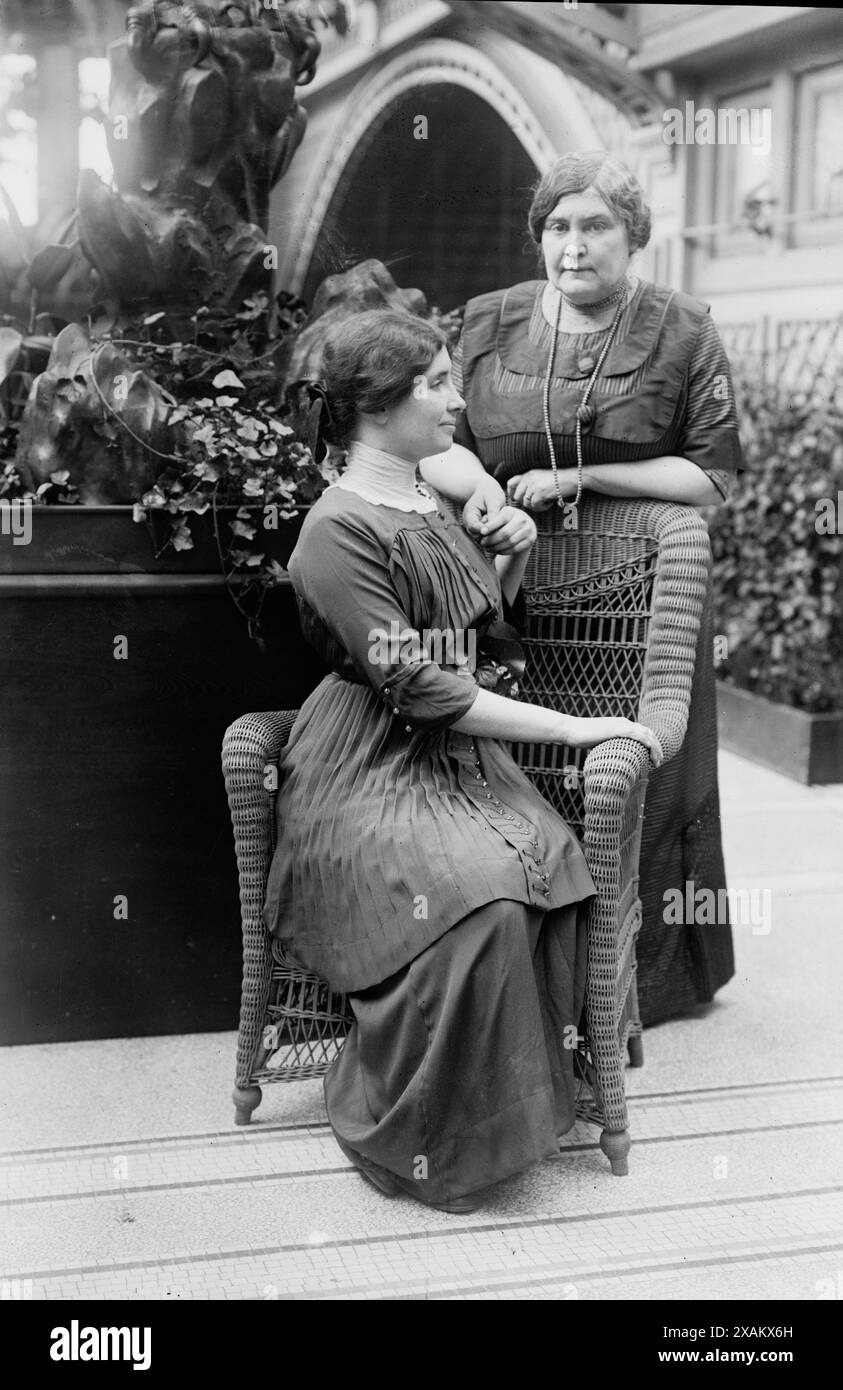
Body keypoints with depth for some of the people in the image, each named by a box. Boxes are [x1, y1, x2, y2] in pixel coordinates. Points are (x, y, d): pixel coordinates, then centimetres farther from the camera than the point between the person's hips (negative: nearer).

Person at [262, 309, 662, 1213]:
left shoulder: (440, 497, 13)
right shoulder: (339, 528, -14)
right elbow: (417, 684, -20)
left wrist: (514, 554, 8)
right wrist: (571, 728, -18)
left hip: (457, 757, 7)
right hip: (366, 773, -7)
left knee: (555, 863, -21)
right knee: (480, 899, -30)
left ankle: (537, 1085, -3)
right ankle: (408, 1135, -9)